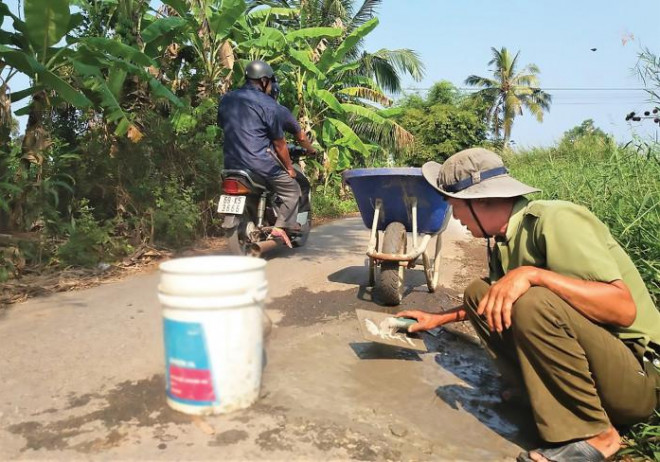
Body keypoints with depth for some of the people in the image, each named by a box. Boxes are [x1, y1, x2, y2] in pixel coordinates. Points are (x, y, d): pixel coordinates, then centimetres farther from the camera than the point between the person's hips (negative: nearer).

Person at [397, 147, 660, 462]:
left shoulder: (554, 221, -23)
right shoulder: (502, 239, 3)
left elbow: (624, 310, -30)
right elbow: (492, 300, 22)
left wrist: (533, 274, -37)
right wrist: (438, 319, 23)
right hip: (575, 352, 8)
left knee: (534, 302, -34)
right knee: (477, 293, 3)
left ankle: (594, 435, -14)